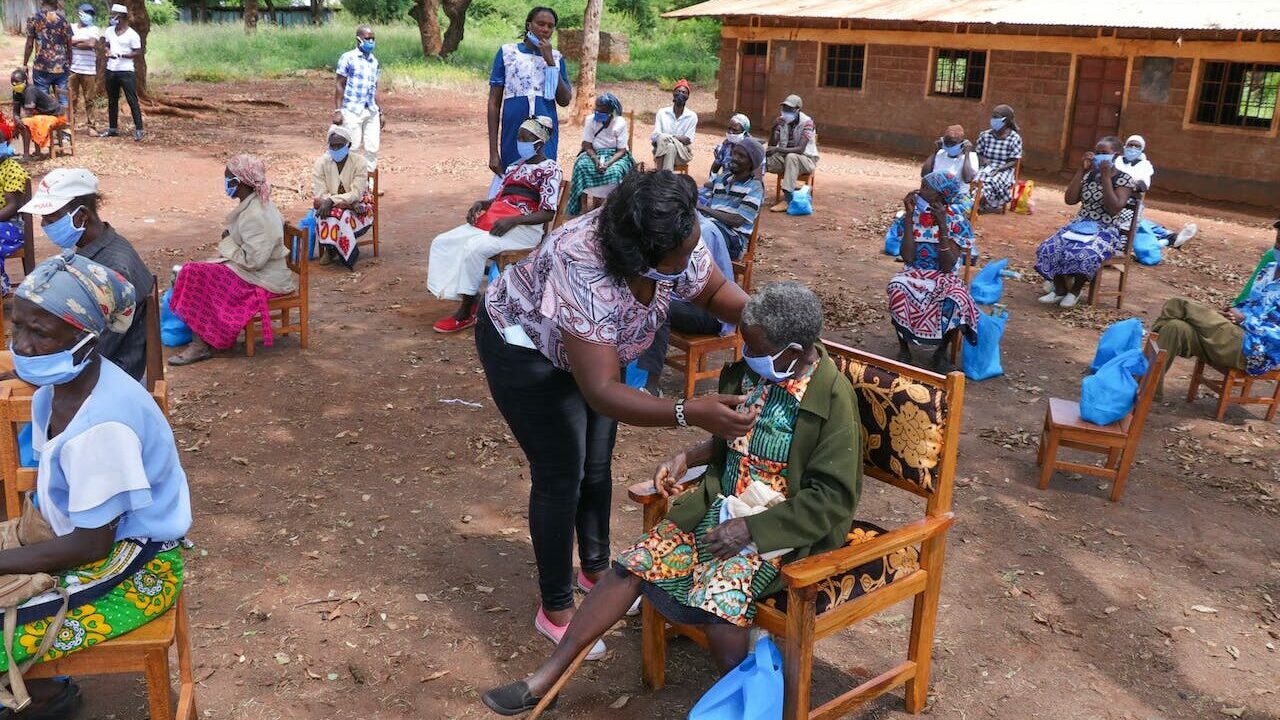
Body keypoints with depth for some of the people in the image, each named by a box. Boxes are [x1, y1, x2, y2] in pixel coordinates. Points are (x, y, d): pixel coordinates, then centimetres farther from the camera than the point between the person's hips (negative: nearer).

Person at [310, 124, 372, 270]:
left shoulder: (359, 162, -13)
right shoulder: (321, 163, -9)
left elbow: (355, 194, -19)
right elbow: (319, 195, -15)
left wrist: (331, 200, -33)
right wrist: (349, 203, -26)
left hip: (355, 205, -1)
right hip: (329, 206, 1)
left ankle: (332, 249, -4)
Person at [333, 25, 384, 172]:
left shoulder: (374, 61, 15)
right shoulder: (348, 58, -2)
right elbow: (340, 85, -2)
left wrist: (381, 112, 17)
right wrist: (337, 110, -9)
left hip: (372, 111, 5)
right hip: (352, 111, -5)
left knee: (373, 149, 3)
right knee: (352, 149, -3)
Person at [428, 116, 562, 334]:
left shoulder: (550, 169, -2)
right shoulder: (515, 167, 23)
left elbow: (547, 214, -11)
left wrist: (511, 221, -22)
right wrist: (481, 203, 1)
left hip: (524, 228, -9)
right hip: (492, 221, 9)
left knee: (474, 247, -33)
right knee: (442, 242, -7)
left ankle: (466, 313, -21)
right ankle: (467, 299, -12)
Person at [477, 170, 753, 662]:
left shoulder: (678, 245, -25)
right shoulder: (583, 274, -45)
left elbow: (715, 292, -6)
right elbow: (602, 392, -45)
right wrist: (691, 412, -54)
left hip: (595, 342, 7)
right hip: (525, 348, -6)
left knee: (598, 464, 14)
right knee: (561, 475, -4)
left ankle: (596, 569, 36)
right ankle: (555, 609, 13)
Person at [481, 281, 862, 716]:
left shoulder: (834, 397, -18)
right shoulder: (747, 371, 0)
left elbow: (833, 497, -17)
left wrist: (750, 529, -20)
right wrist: (687, 458, 2)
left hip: (779, 529, -6)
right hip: (721, 507, 6)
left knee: (718, 600, -30)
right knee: (632, 565, -5)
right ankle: (544, 680, 4)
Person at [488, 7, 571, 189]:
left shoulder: (556, 58, 10)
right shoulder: (507, 52, 4)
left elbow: (564, 101, -1)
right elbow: (494, 103, 3)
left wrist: (549, 60, -7)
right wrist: (493, 151, -3)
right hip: (513, 137, -2)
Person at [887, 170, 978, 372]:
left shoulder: (957, 221, -6)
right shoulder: (914, 215, 0)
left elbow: (947, 266, -16)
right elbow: (908, 258, -12)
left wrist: (942, 226, -23)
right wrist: (909, 217, -13)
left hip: (943, 277, -1)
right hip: (915, 274, 1)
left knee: (957, 300, -35)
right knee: (897, 289, -35)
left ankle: (941, 352, -7)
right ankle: (903, 348, -13)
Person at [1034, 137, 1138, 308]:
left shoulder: (1125, 180, -6)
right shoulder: (1088, 175, 9)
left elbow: (1113, 210, -19)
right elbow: (1070, 200, -2)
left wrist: (1106, 177, -18)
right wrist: (1081, 170, -6)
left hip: (1108, 230, -5)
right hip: (1080, 224, 5)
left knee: (1084, 255, -36)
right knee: (1049, 249, -22)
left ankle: (1075, 290, -9)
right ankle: (1060, 289, -3)